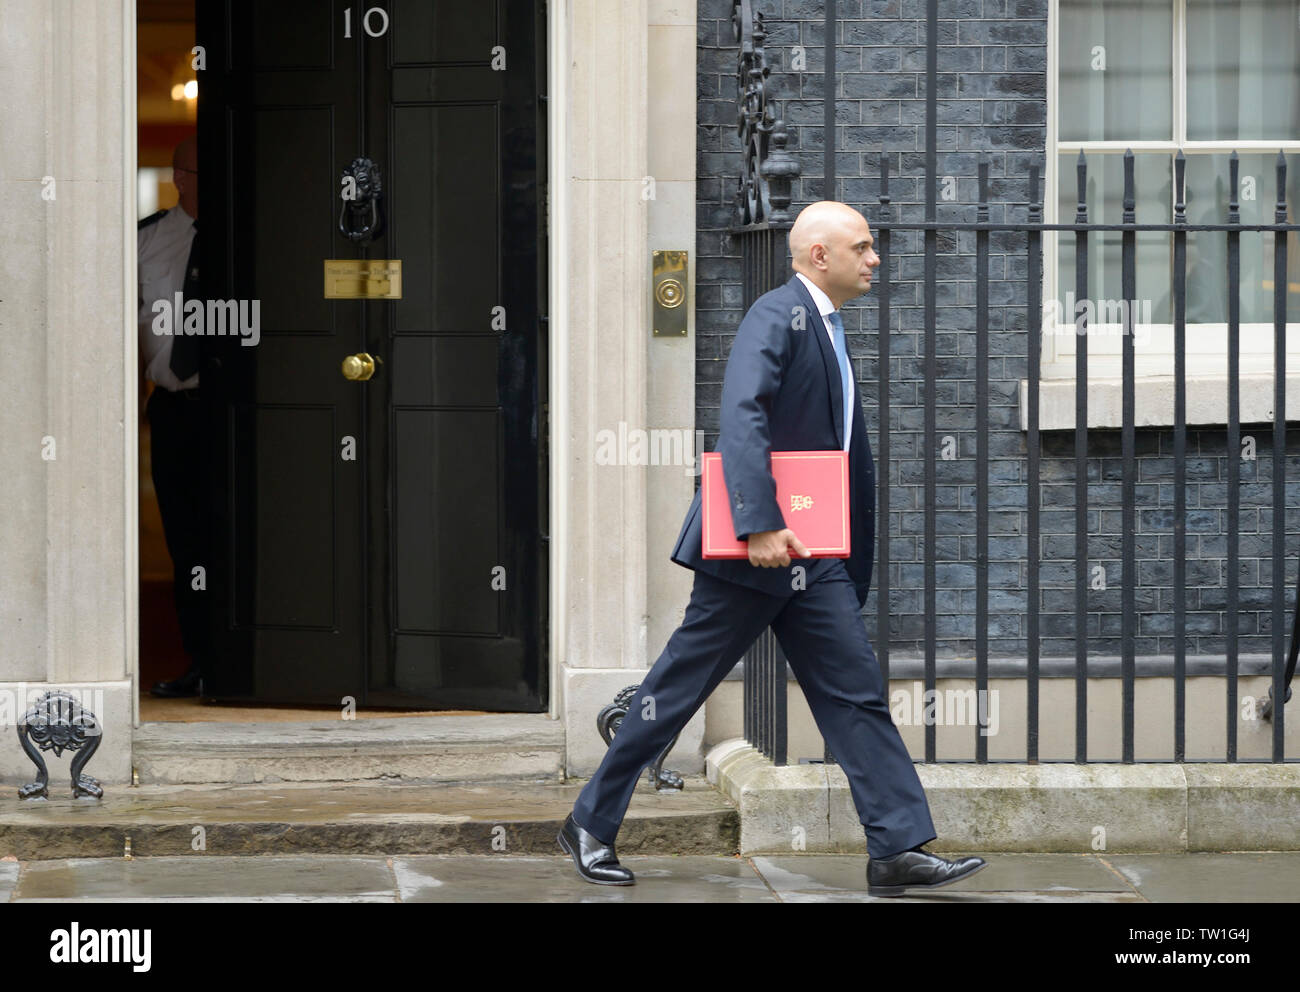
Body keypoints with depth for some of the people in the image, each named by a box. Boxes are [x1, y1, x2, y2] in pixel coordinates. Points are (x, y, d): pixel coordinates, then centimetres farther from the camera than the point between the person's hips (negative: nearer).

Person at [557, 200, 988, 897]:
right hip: (755, 549, -9)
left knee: (855, 695, 1)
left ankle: (899, 847, -3)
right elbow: (741, 416, -25)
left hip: (813, 554, 9)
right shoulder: (776, 315, -11)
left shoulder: (828, 330, 19)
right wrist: (759, 525, -34)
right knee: (678, 688, 0)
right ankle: (590, 826, 12)